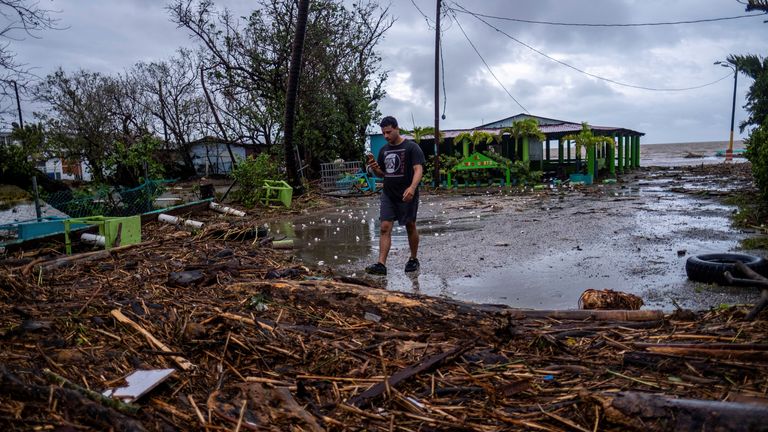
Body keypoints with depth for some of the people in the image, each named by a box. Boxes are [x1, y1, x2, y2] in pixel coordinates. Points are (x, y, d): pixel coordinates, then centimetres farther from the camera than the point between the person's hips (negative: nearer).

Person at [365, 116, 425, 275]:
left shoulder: (411, 147, -7)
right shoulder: (384, 150, 12)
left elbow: (418, 169, -17)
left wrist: (412, 187, -34)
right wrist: (375, 168, -5)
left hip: (407, 196, -5)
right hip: (388, 195, 5)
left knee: (410, 227, 8)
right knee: (384, 228, -6)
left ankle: (413, 259, 25)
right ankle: (381, 264, -9)